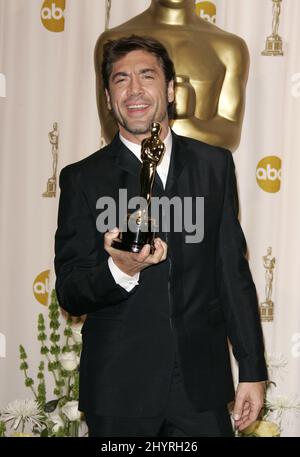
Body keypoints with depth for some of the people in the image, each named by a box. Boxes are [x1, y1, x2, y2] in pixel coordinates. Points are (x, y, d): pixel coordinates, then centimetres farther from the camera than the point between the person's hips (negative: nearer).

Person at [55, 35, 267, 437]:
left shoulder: (214, 164, 6)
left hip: (201, 385, 2)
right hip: (119, 389, -1)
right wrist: (119, 270, -25)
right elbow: (69, 293, -4)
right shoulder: (82, 179, -1)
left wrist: (253, 370, 6)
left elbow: (234, 271, 7)